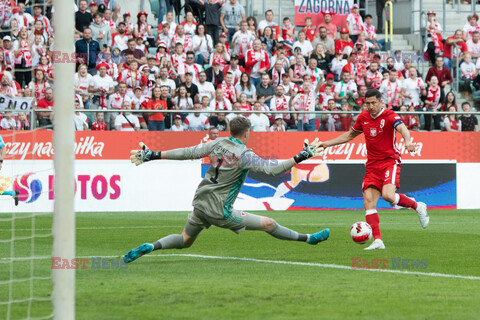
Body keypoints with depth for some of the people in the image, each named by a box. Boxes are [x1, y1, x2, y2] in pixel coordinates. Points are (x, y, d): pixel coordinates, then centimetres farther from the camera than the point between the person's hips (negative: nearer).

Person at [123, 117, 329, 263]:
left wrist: (153, 155, 8)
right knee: (268, 224, 1)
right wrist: (300, 158, -15)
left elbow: (188, 152, 3)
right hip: (219, 211, -6)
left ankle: (150, 247, 1)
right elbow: (272, 169, -20)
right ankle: (308, 239, 8)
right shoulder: (244, 155, -13)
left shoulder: (218, 144, 3)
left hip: (200, 204, 6)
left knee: (185, 241, 22)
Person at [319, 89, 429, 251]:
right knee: (369, 201, -9)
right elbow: (349, 135, 25)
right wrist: (327, 143, 22)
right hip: (372, 164, 6)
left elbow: (402, 128, -29)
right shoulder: (363, 117, 9)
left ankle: (418, 206, 1)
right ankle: (377, 241, -10)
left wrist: (407, 141, -50)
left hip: (390, 161, -6)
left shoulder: (389, 116, -9)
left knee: (388, 195, -27)